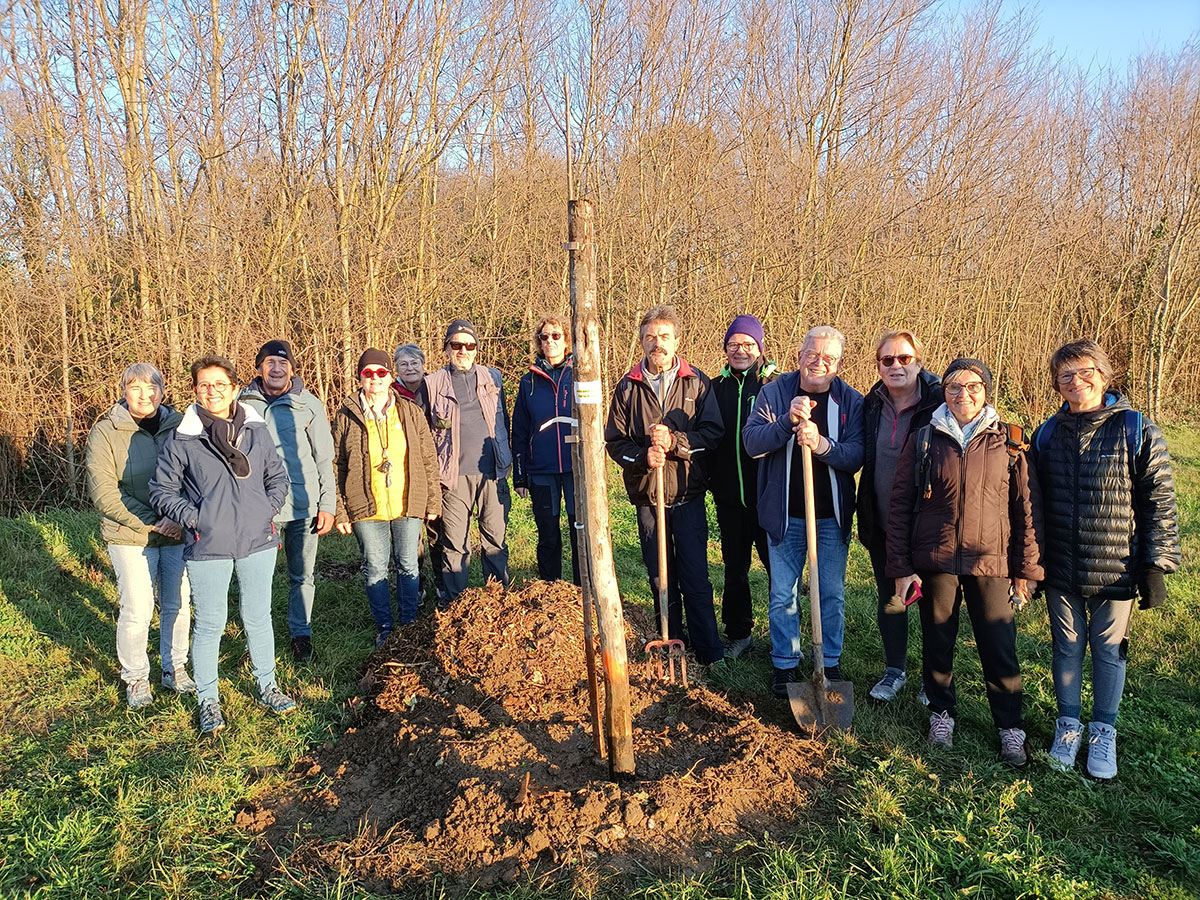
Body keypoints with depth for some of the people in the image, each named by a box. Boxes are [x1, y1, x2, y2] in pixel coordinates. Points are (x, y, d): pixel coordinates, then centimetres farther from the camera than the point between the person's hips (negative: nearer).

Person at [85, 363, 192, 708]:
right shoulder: (105, 432, -6)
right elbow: (104, 493, -10)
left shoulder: (178, 426, 0)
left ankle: (175, 670, 30)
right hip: (130, 537, -2)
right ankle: (136, 679, 23)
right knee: (136, 611, 3)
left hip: (178, 533, 2)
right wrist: (153, 523, -15)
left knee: (178, 604, 11)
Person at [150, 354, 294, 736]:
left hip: (257, 543, 3)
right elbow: (162, 491, 2)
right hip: (207, 548, -2)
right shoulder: (181, 440, -6)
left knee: (259, 618, 16)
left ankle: (267, 686, 33)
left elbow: (277, 476, 14)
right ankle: (208, 700, 25)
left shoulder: (256, 430, 3)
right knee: (209, 625, 7)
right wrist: (193, 518, -8)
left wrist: (268, 509, 1)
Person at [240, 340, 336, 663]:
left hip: (303, 506, 0)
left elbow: (325, 458, 4)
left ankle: (301, 633, 27)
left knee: (302, 576, 10)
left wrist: (328, 504, 1)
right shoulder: (243, 404, 3)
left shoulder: (308, 404, 1)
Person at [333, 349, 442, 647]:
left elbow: (428, 458, 7)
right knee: (375, 568, 5)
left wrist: (433, 500, 3)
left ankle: (409, 623, 21)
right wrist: (340, 511, -2)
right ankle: (384, 627, 19)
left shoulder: (410, 412, 5)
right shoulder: (346, 417, 2)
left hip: (408, 505, 1)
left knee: (408, 565, 7)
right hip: (367, 508, -1)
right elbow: (337, 466, 2)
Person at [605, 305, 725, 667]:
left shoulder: (696, 382, 2)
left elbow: (712, 431, -4)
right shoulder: (628, 386, 5)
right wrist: (642, 456, -15)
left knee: (695, 577, -3)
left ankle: (709, 653, 7)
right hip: (646, 495, 2)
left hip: (688, 494, -2)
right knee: (660, 577, 11)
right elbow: (615, 440, 3)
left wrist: (676, 442, -19)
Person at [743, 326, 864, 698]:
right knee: (783, 594, 8)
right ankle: (785, 664, 25)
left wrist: (822, 445, -29)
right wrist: (788, 421, -29)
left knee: (832, 593, 11)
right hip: (785, 514, 0)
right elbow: (752, 442, -14)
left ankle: (830, 661, 29)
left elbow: (856, 456, -10)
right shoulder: (774, 393, -3)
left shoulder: (851, 401, -2)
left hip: (832, 516, 1)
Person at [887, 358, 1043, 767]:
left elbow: (1027, 507, 4)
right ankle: (942, 712, 33)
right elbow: (900, 506, 2)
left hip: (991, 564, 0)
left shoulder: (1009, 442, 1)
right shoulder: (922, 441, 1)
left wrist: (1027, 569, 2)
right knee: (937, 643, 12)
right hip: (935, 562, 1)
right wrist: (901, 567, -2)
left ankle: (1010, 727, 24)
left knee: (1000, 648, 4)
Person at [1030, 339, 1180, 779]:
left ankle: (1103, 731, 29)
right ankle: (1068, 725, 31)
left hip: (1116, 570, -2)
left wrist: (1156, 566, -7)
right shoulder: (1048, 433, 3)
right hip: (1060, 570, 2)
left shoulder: (1137, 431, -6)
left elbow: (1158, 501, -5)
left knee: (1109, 650, 11)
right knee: (1067, 647, 13)